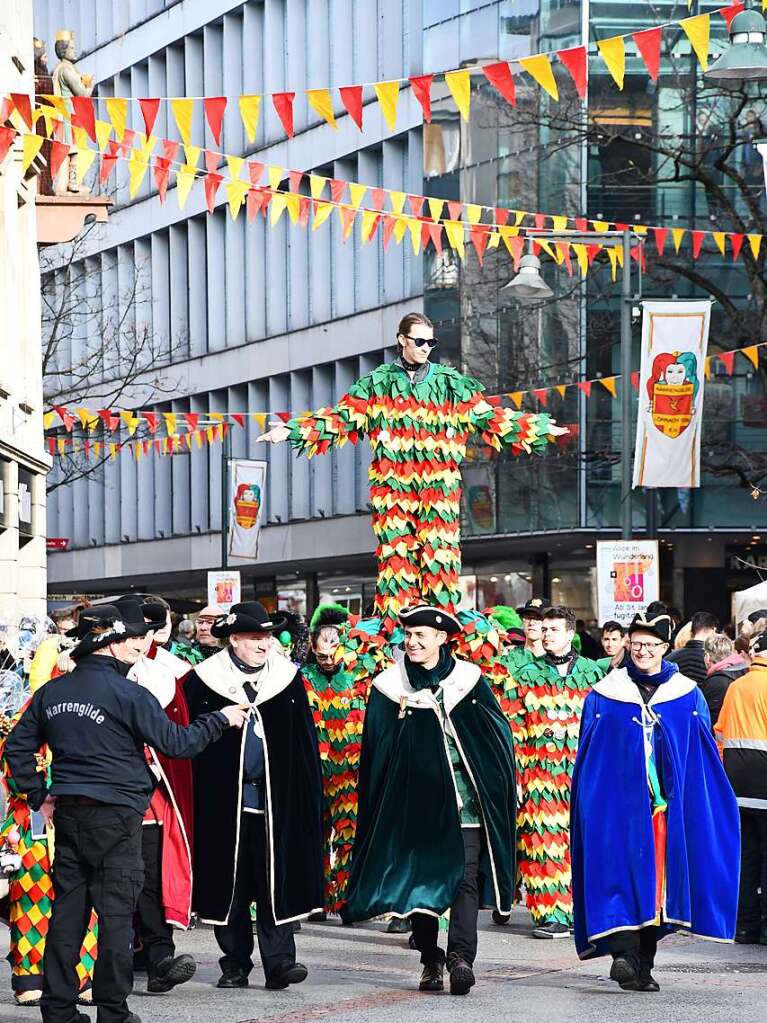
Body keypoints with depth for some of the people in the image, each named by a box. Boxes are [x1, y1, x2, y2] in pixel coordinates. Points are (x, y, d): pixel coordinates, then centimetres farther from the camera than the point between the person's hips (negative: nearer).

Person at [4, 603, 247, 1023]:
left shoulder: (51, 692, 7)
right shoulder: (126, 693, -12)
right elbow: (175, 743, -8)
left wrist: (40, 795, 16)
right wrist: (221, 719, 5)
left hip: (68, 814, 6)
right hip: (115, 814, -6)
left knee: (67, 909, 9)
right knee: (116, 912, 0)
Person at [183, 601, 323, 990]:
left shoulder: (288, 679, 6)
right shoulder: (204, 681, 0)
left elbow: (305, 743, 8)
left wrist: (309, 795, 3)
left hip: (276, 799, 1)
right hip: (224, 801, -1)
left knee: (275, 881, -5)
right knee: (229, 883, 4)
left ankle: (278, 961, -5)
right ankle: (235, 964, 12)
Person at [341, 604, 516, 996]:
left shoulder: (470, 680, 5)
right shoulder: (389, 686, 5)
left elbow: (498, 737, 7)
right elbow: (376, 754, 7)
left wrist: (497, 792, 2)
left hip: (464, 800, -1)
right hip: (415, 803, 1)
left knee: (466, 876, -12)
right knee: (418, 877, 4)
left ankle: (460, 955, -20)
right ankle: (430, 960, 15)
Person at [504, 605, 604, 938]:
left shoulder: (593, 673, 10)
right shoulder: (525, 677, 9)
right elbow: (513, 729, 5)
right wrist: (515, 777, -3)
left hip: (584, 771, 1)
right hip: (541, 774, -1)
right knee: (543, 840, -7)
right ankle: (550, 914, -5)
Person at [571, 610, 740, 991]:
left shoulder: (688, 696, 8)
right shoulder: (604, 695, 4)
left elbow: (706, 762, 10)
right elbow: (587, 761, 6)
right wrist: (588, 804, -1)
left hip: (670, 806, 2)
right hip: (619, 802, -2)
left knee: (661, 879, 3)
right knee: (622, 870, -16)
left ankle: (642, 964, 11)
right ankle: (624, 953, -24)